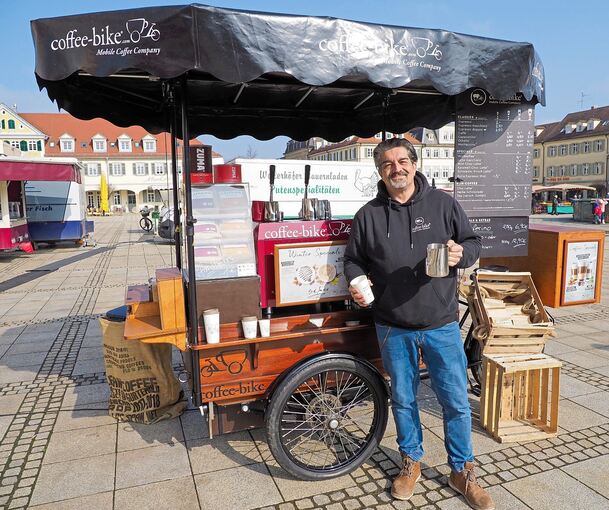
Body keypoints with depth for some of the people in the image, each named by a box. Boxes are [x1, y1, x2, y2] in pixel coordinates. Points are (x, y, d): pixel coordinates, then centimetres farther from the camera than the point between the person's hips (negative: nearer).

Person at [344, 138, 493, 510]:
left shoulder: (443, 204, -1)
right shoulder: (368, 215, 1)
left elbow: (473, 242, 6)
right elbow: (354, 260, 9)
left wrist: (461, 254, -17)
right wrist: (356, 282, -11)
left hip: (442, 325, 0)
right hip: (394, 328, 1)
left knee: (456, 401, 8)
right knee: (403, 400, 15)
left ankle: (462, 471, 31)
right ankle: (412, 463, 38)